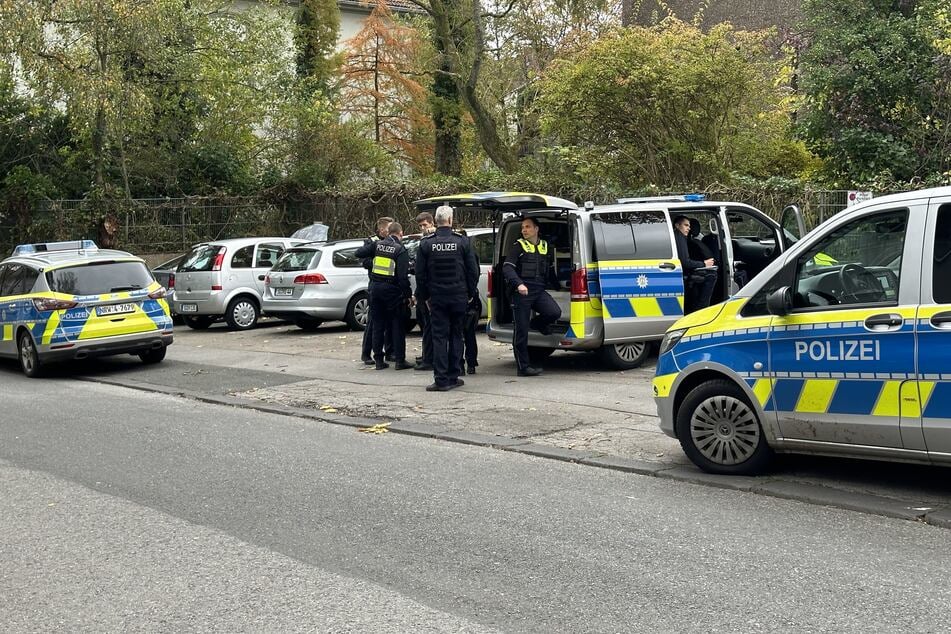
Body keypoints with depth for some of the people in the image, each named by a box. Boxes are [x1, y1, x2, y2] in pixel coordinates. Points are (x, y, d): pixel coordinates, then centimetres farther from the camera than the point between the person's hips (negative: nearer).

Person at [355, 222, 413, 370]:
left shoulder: (377, 245, 2)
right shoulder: (401, 250, -9)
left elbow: (358, 253, 2)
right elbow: (403, 276, -15)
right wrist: (408, 295, -8)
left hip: (375, 288, 4)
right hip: (392, 290, -4)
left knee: (378, 324, 11)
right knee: (397, 325, 4)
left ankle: (379, 360, 12)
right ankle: (400, 360, 4)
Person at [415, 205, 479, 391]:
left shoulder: (426, 244, -4)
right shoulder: (462, 241, -4)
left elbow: (420, 274, 1)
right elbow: (473, 271, 0)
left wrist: (424, 296, 11)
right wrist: (471, 293, 12)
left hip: (436, 297, 0)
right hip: (459, 297, 0)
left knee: (439, 336, 1)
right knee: (456, 336, 11)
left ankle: (441, 380, -4)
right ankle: (453, 376, 14)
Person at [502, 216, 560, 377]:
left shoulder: (545, 247, 18)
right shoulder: (518, 246, 2)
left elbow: (550, 270, 31)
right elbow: (507, 267, -10)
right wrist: (518, 284, -25)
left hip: (539, 291, 4)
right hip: (522, 292, -4)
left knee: (555, 312, -22)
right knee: (521, 331, -4)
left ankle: (537, 323, 12)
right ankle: (523, 367, 4)